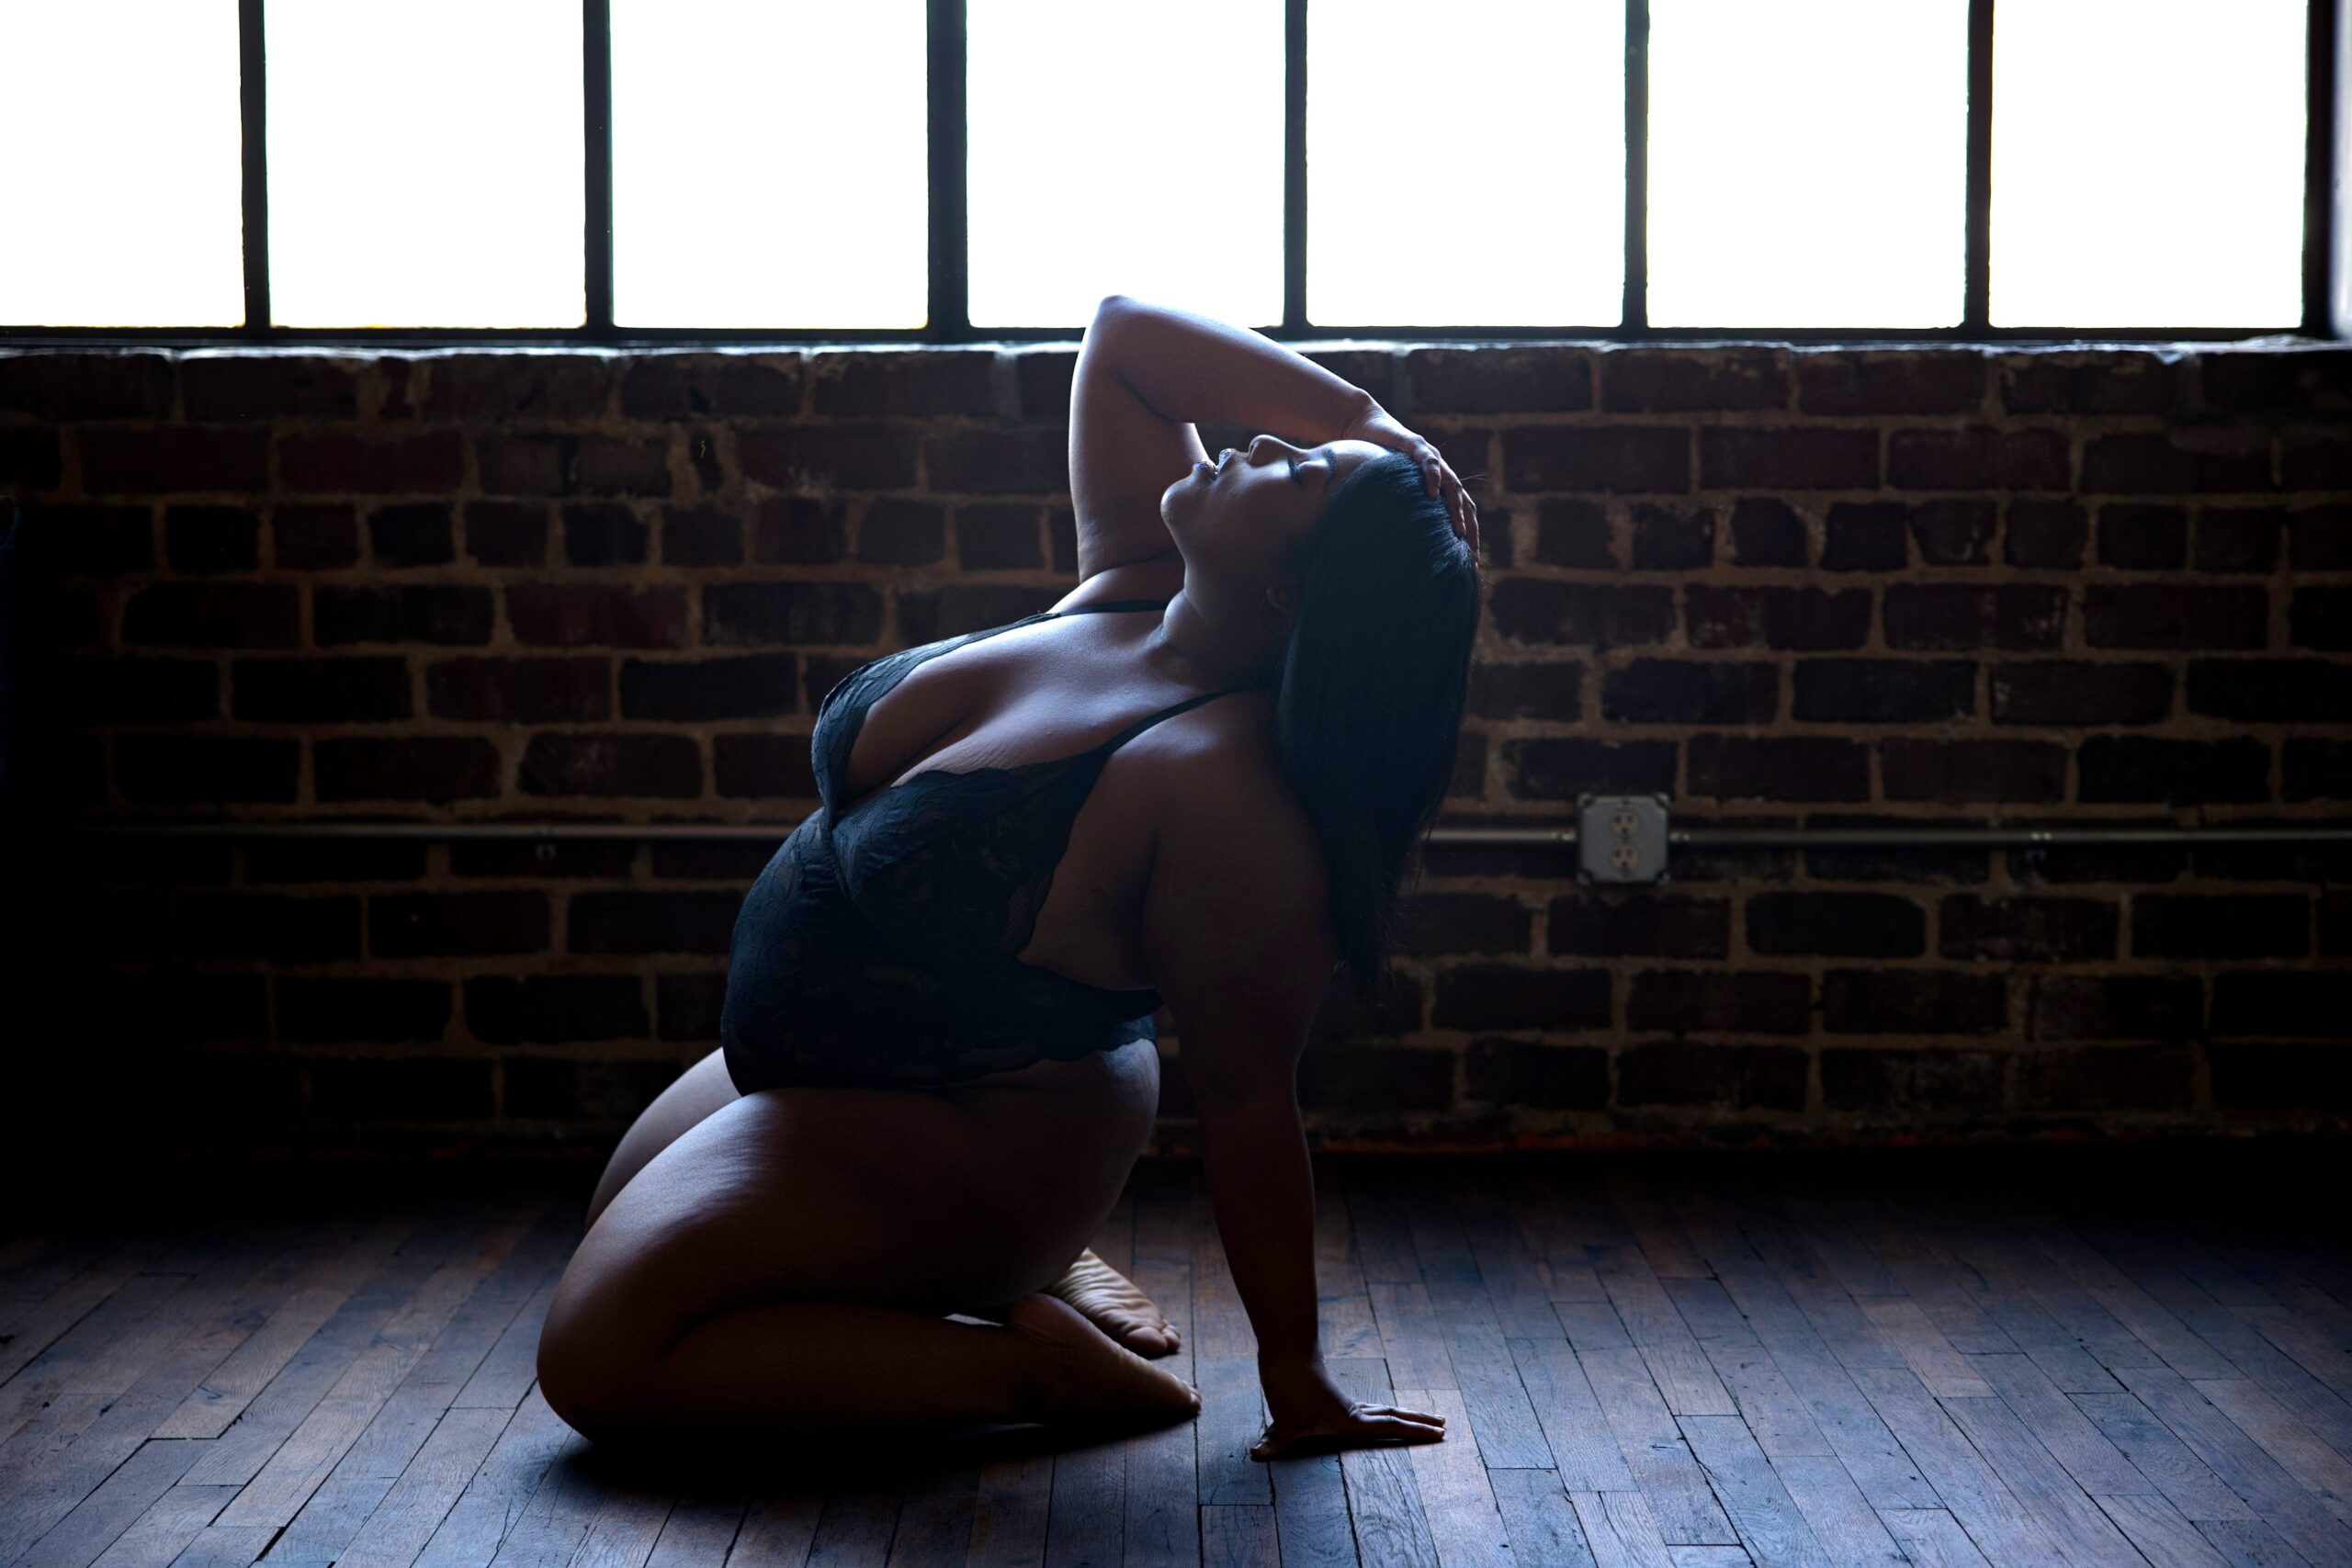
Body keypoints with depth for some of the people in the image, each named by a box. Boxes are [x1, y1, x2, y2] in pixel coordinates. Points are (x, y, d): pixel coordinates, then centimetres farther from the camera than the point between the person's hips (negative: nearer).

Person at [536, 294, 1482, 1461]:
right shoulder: (1134, 579, -11)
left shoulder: (1223, 787, -34)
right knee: (617, 1222, 31)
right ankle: (1027, 1264, 19)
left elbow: (1244, 1102, -28)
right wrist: (1365, 415, -12)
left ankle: (1029, 1363, -8)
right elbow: (1119, 326, -2)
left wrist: (1295, 1375, -21)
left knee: (597, 1358, -16)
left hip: (960, 1134, -9)